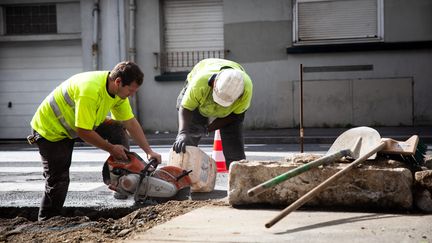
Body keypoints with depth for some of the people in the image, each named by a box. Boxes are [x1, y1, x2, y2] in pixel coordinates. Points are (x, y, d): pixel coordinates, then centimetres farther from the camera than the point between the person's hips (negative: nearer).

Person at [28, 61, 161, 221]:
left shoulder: (118, 89, -10)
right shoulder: (90, 90, -37)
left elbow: (131, 123, -3)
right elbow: (83, 132, -33)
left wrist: (149, 151, -7)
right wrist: (111, 148, -21)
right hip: (50, 131, -8)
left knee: (117, 129, -4)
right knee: (58, 181, -7)